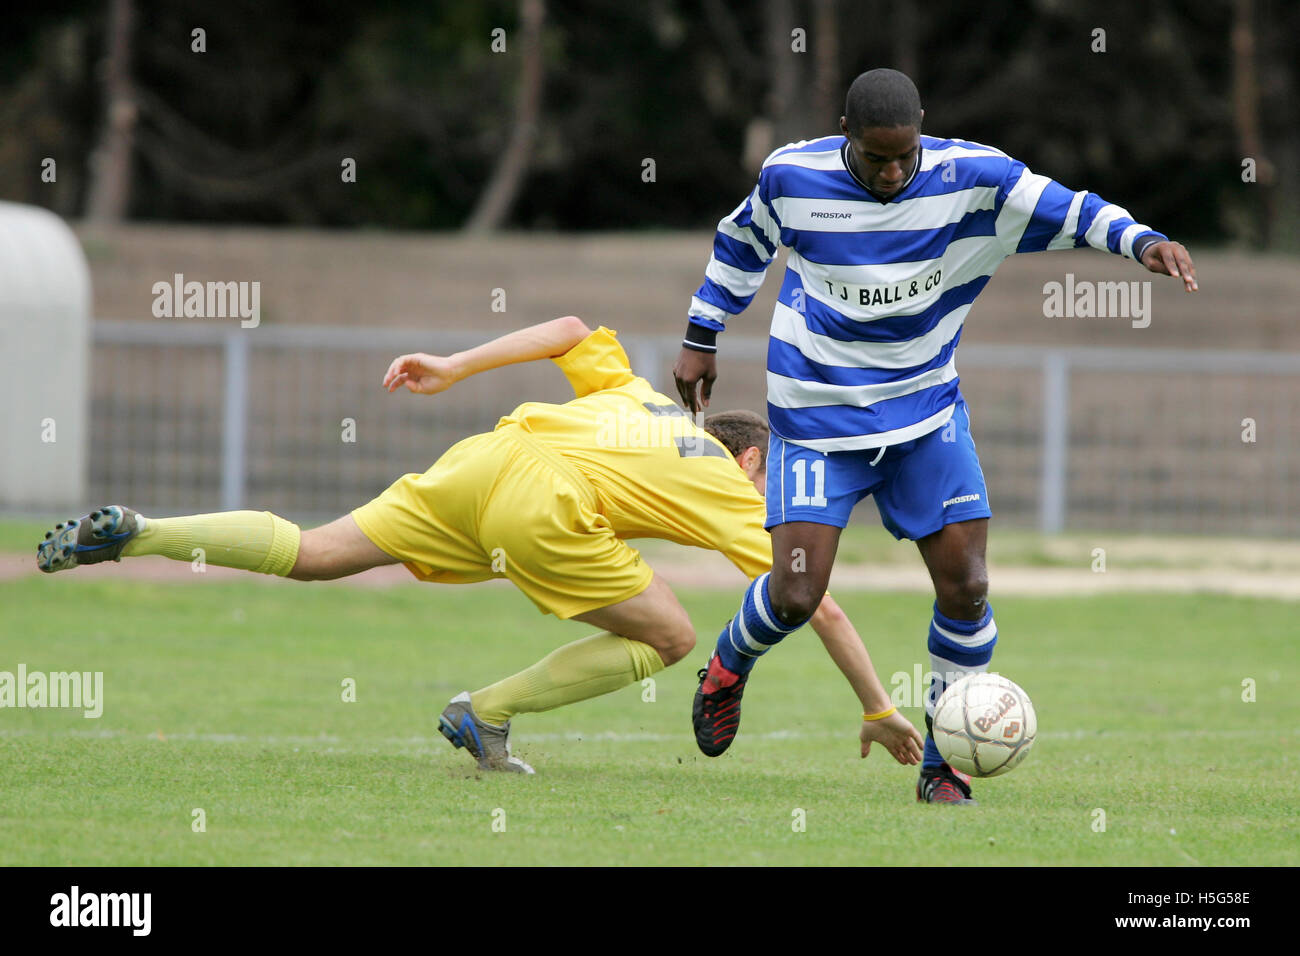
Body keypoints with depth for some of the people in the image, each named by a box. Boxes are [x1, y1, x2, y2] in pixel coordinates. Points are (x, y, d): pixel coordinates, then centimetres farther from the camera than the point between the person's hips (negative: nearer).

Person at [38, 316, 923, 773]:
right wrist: (879, 711, 23)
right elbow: (822, 610, 16)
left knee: (312, 554, 11)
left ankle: (132, 535, -1)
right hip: (545, 510, -6)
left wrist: (455, 367, 27)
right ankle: (488, 714, 2)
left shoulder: (638, 397, 33)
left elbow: (573, 330, 26)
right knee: (670, 638, 6)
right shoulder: (736, 497, 18)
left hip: (484, 459, 6)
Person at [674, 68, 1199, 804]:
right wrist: (701, 341, 15)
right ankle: (730, 666, 28)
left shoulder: (972, 177, -12)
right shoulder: (792, 177, -10)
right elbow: (742, 243, 10)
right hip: (817, 421, -1)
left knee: (966, 585, -7)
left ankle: (944, 768, 9)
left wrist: (1142, 241, -33)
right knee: (796, 597, -8)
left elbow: (1067, 211, -15)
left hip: (927, 413, 1)